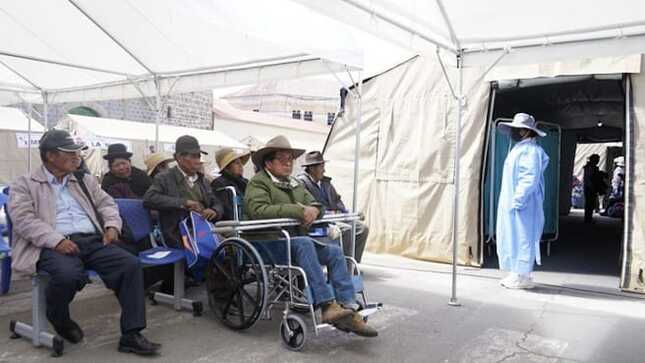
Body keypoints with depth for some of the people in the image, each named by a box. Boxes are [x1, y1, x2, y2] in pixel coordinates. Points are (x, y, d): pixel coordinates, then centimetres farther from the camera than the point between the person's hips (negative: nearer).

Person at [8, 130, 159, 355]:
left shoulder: (85, 181, 24)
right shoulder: (25, 184, 8)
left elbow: (106, 203, 23)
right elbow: (24, 219, -6)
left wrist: (112, 225, 0)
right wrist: (56, 240, -21)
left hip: (92, 241, 5)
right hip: (53, 247, -4)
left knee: (131, 265, -22)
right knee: (69, 274, -38)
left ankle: (131, 335, -17)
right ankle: (59, 319, 0)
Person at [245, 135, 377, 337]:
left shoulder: (295, 185, 24)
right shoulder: (258, 183, -1)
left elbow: (313, 203, 21)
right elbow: (258, 210, -19)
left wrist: (314, 210, -7)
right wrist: (299, 211, -22)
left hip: (300, 242, 7)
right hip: (271, 243, -7)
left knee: (334, 251, -14)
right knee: (304, 243, -34)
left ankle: (348, 311, -19)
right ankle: (327, 305, -37)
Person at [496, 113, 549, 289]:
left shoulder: (530, 150, -13)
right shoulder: (519, 149, 19)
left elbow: (530, 178, -21)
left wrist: (517, 200, -24)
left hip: (523, 205, -10)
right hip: (511, 204, 10)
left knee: (521, 238, -3)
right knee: (511, 238, 13)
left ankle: (522, 276, 5)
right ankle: (516, 274, 21)